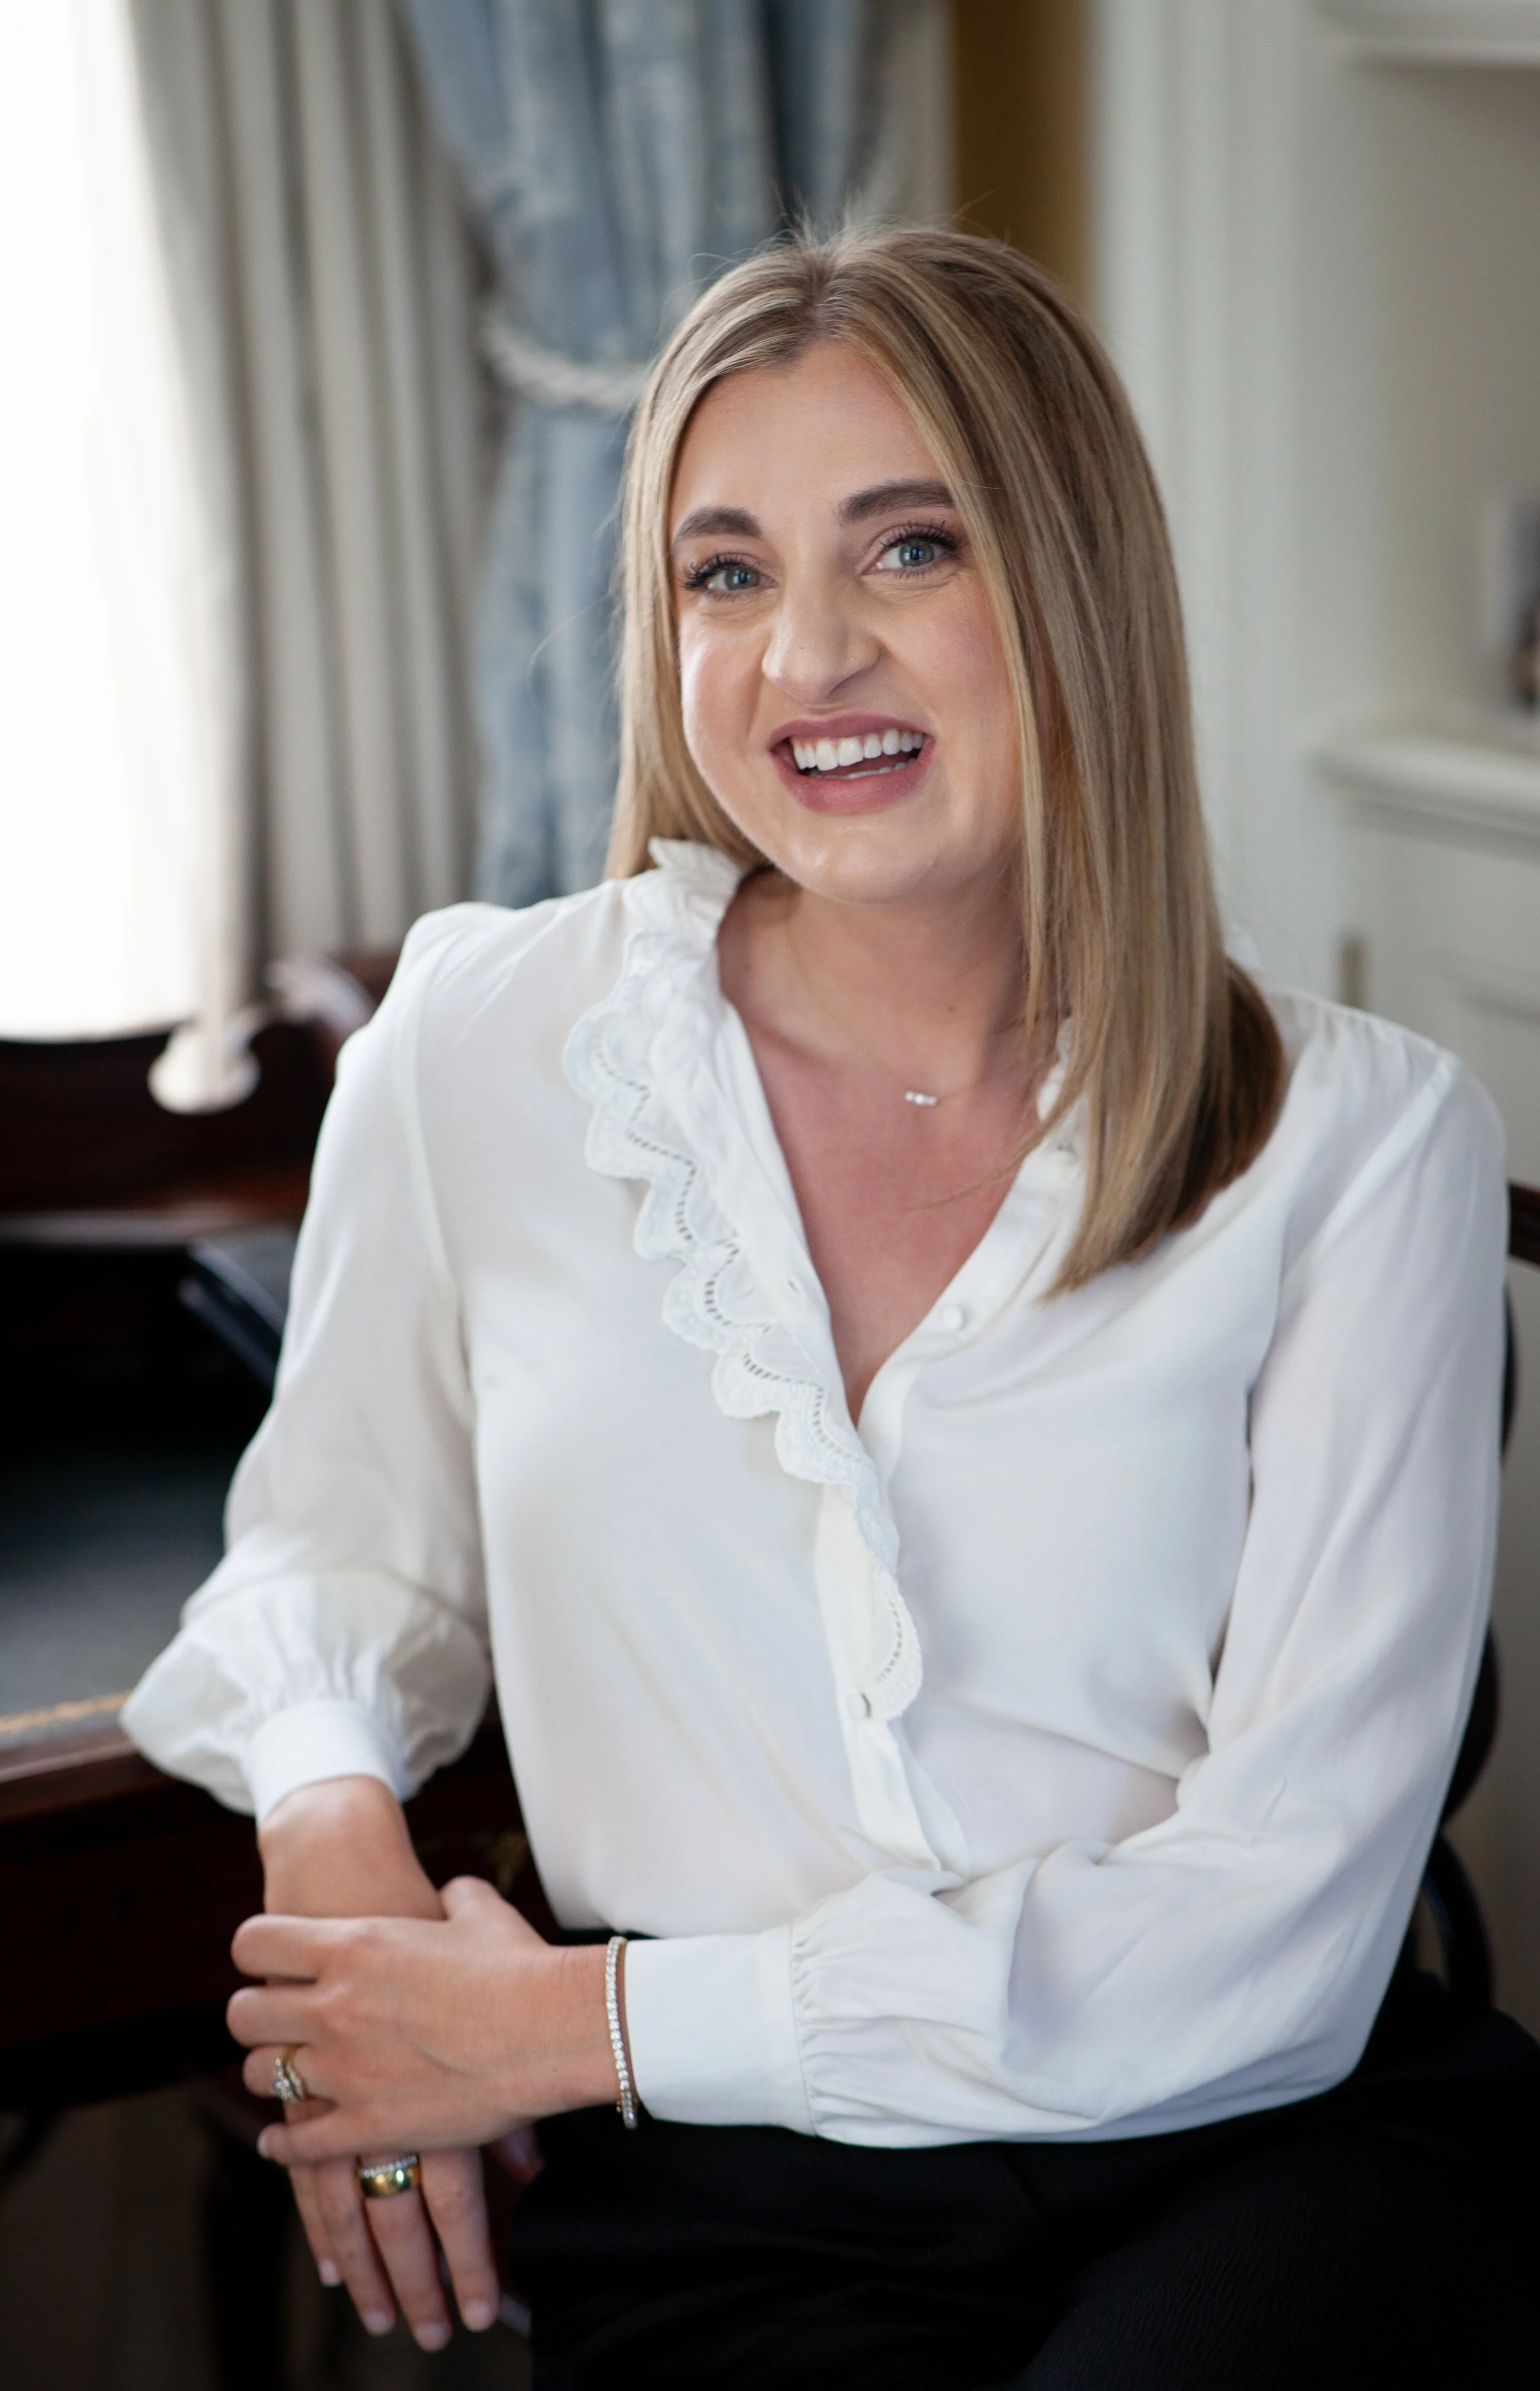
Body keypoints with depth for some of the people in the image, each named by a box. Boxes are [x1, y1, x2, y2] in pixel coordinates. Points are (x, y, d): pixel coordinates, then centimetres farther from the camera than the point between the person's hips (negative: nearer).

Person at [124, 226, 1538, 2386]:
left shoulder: (1361, 1138, -1)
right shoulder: (485, 1049, 4)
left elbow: (1272, 1933, -7)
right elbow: (336, 1537, 21)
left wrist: (583, 2021, -10)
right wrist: (330, 1807, -3)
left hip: (1282, 2160, 0)